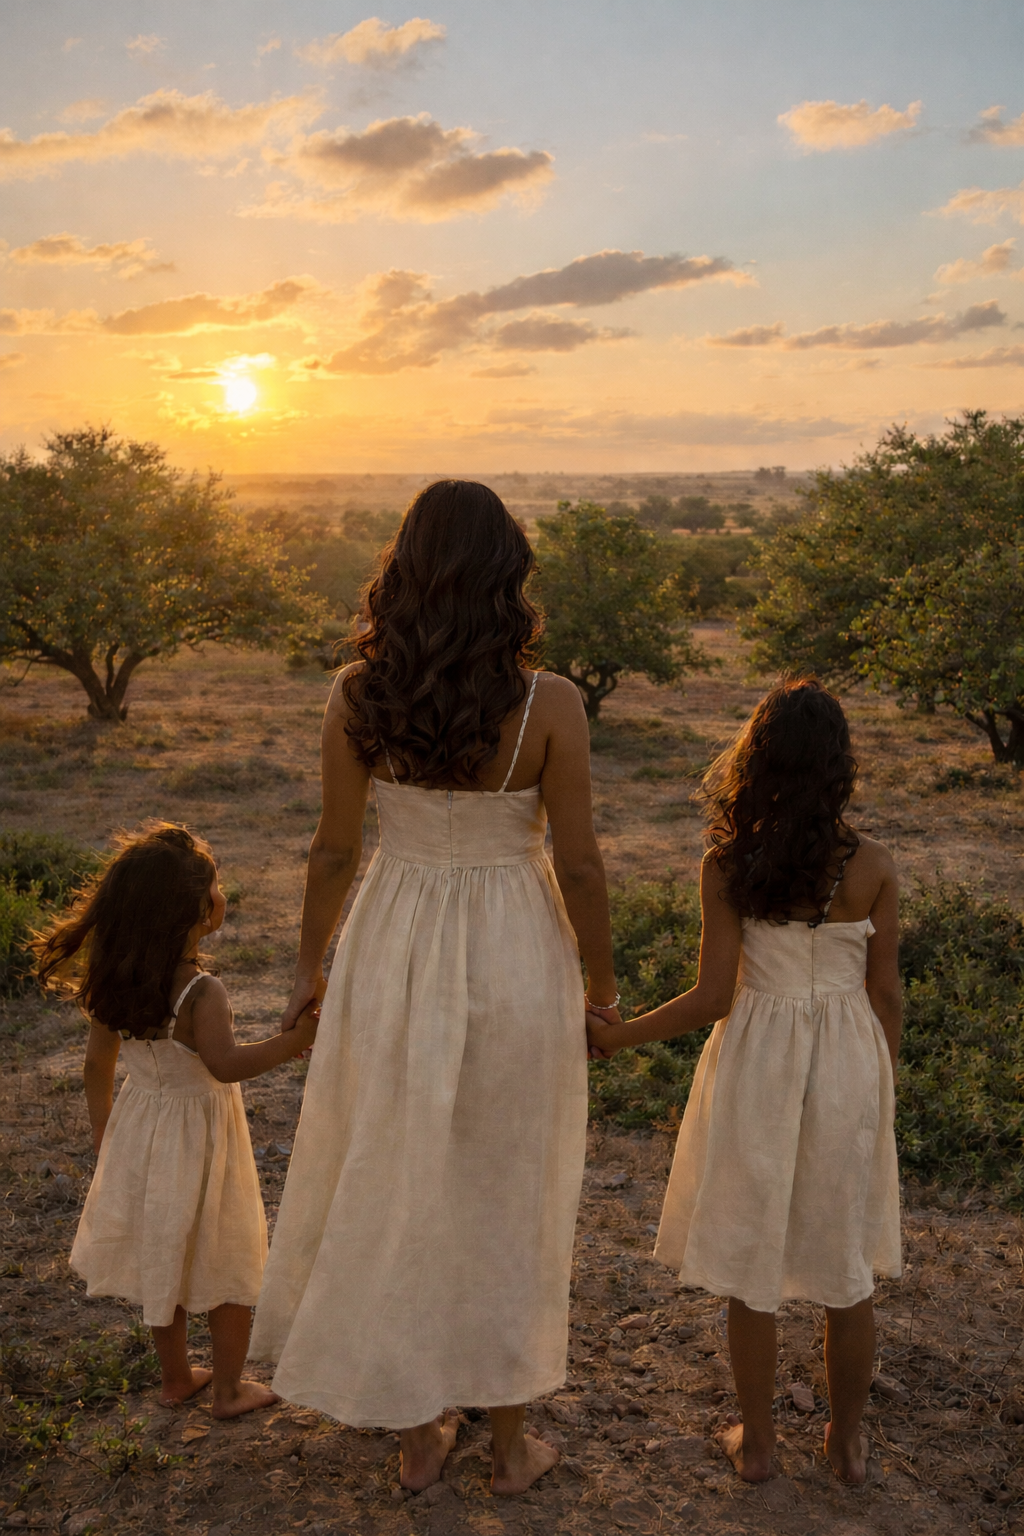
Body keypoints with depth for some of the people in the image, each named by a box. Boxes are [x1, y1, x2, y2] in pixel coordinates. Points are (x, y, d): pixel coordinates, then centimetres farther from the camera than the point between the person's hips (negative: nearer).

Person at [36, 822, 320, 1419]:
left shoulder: (113, 982, -7)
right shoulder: (201, 991, -28)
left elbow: (98, 1063, 3)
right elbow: (225, 1063, -41)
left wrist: (104, 1133, 16)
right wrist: (294, 1040, -43)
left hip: (141, 1130, 7)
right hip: (198, 1141, -6)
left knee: (165, 1260, 23)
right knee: (229, 1268, 14)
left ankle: (176, 1377, 39)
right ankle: (229, 1389, 27)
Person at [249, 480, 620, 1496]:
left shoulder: (356, 699, -11)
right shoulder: (550, 706, -16)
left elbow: (334, 850, -4)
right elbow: (578, 864, -11)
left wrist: (309, 968, 12)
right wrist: (601, 987, 4)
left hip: (394, 954, 2)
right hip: (514, 957, -1)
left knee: (395, 1190, 19)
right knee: (505, 1196, 16)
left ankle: (418, 1432, 35)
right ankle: (509, 1440, 33)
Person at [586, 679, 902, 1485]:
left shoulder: (727, 864, -14)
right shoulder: (872, 865, -10)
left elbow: (713, 997, -13)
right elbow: (885, 993, -4)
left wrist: (617, 1034, 1)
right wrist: (882, 1089, 11)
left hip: (757, 1067, -1)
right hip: (847, 1065, 2)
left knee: (750, 1265, 15)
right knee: (846, 1265, 18)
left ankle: (757, 1441, 30)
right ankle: (848, 1441, 34)